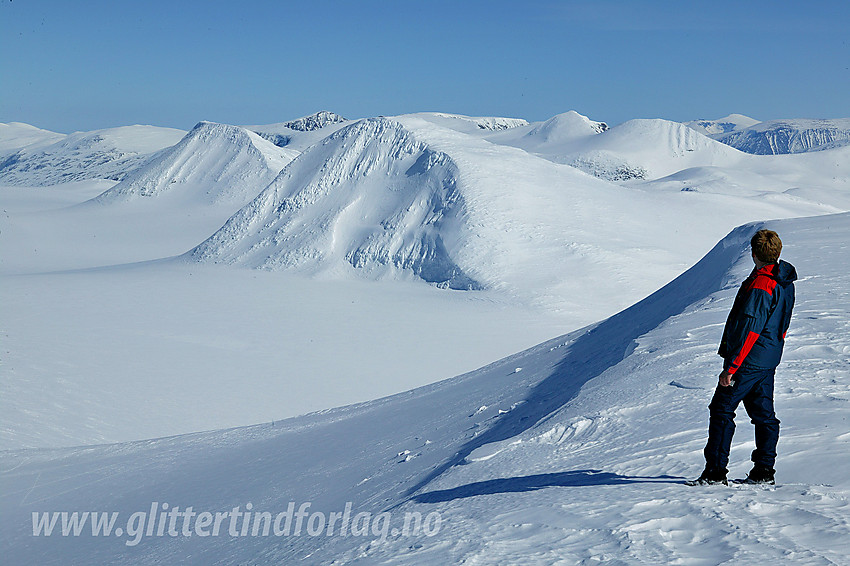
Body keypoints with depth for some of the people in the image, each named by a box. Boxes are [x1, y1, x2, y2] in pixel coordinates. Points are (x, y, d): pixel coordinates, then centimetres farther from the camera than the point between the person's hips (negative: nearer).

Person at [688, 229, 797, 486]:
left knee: (722, 410, -3)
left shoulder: (759, 286, -22)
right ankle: (763, 472, 17)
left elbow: (748, 332, -25)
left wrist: (731, 368, -22)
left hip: (748, 360, -9)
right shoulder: (785, 283, 7)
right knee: (763, 413, 13)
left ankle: (715, 471, -3)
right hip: (768, 361, 9)